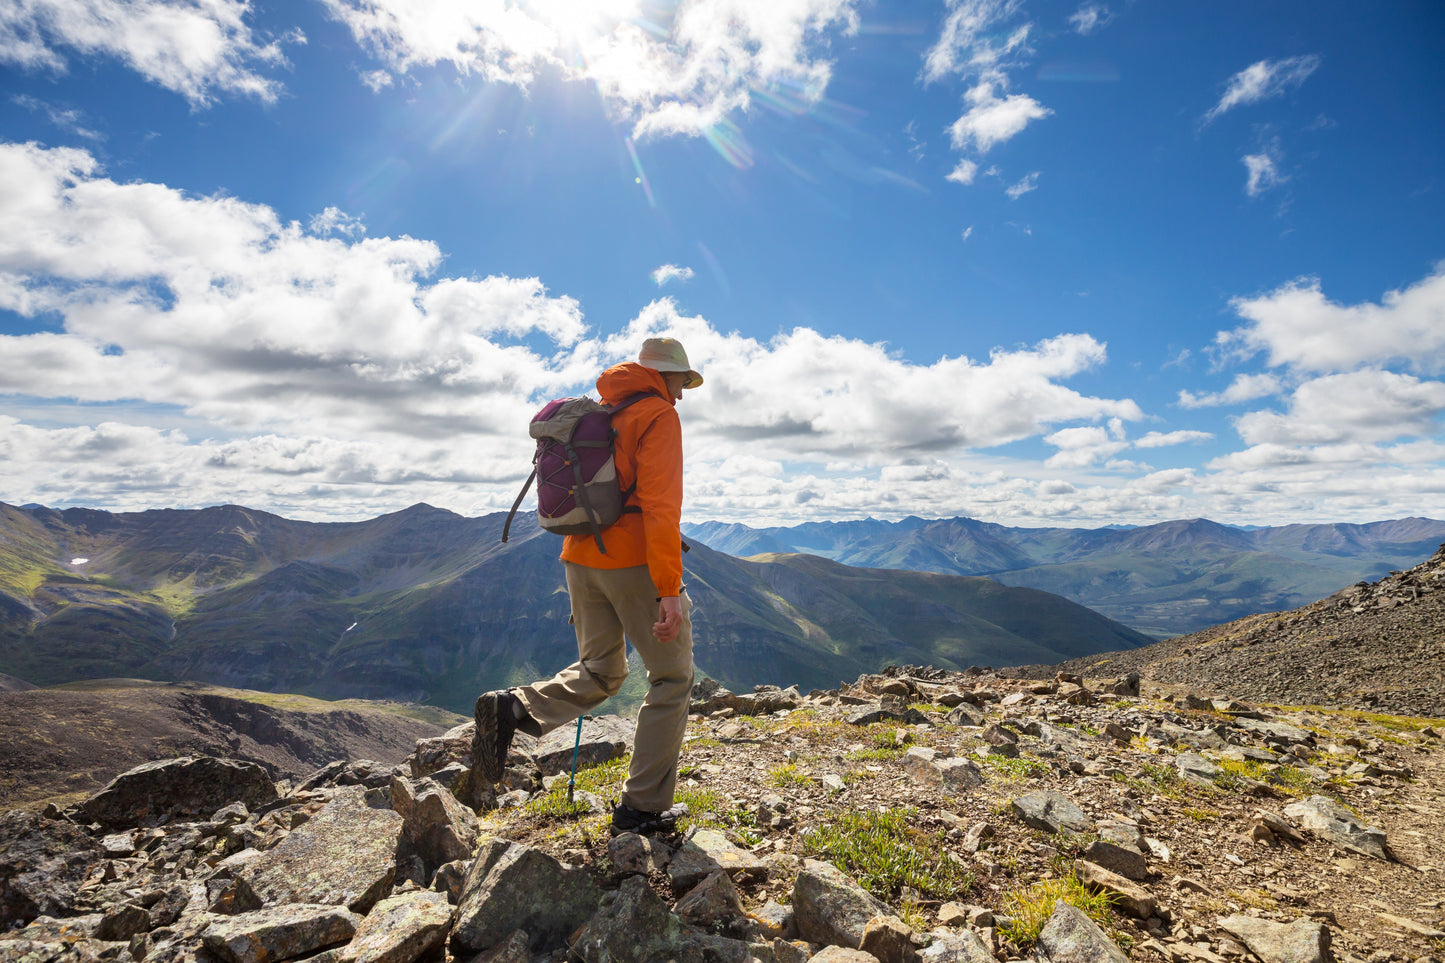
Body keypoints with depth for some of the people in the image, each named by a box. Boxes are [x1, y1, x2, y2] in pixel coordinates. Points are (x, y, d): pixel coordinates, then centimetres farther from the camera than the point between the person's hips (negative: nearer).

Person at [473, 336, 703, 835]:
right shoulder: (658, 416, -7)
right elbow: (660, 506, -18)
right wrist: (669, 590, -20)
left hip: (580, 559, 8)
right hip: (634, 562, -7)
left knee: (599, 672, 20)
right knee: (672, 678, 7)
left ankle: (513, 707, -4)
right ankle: (644, 808, 10)